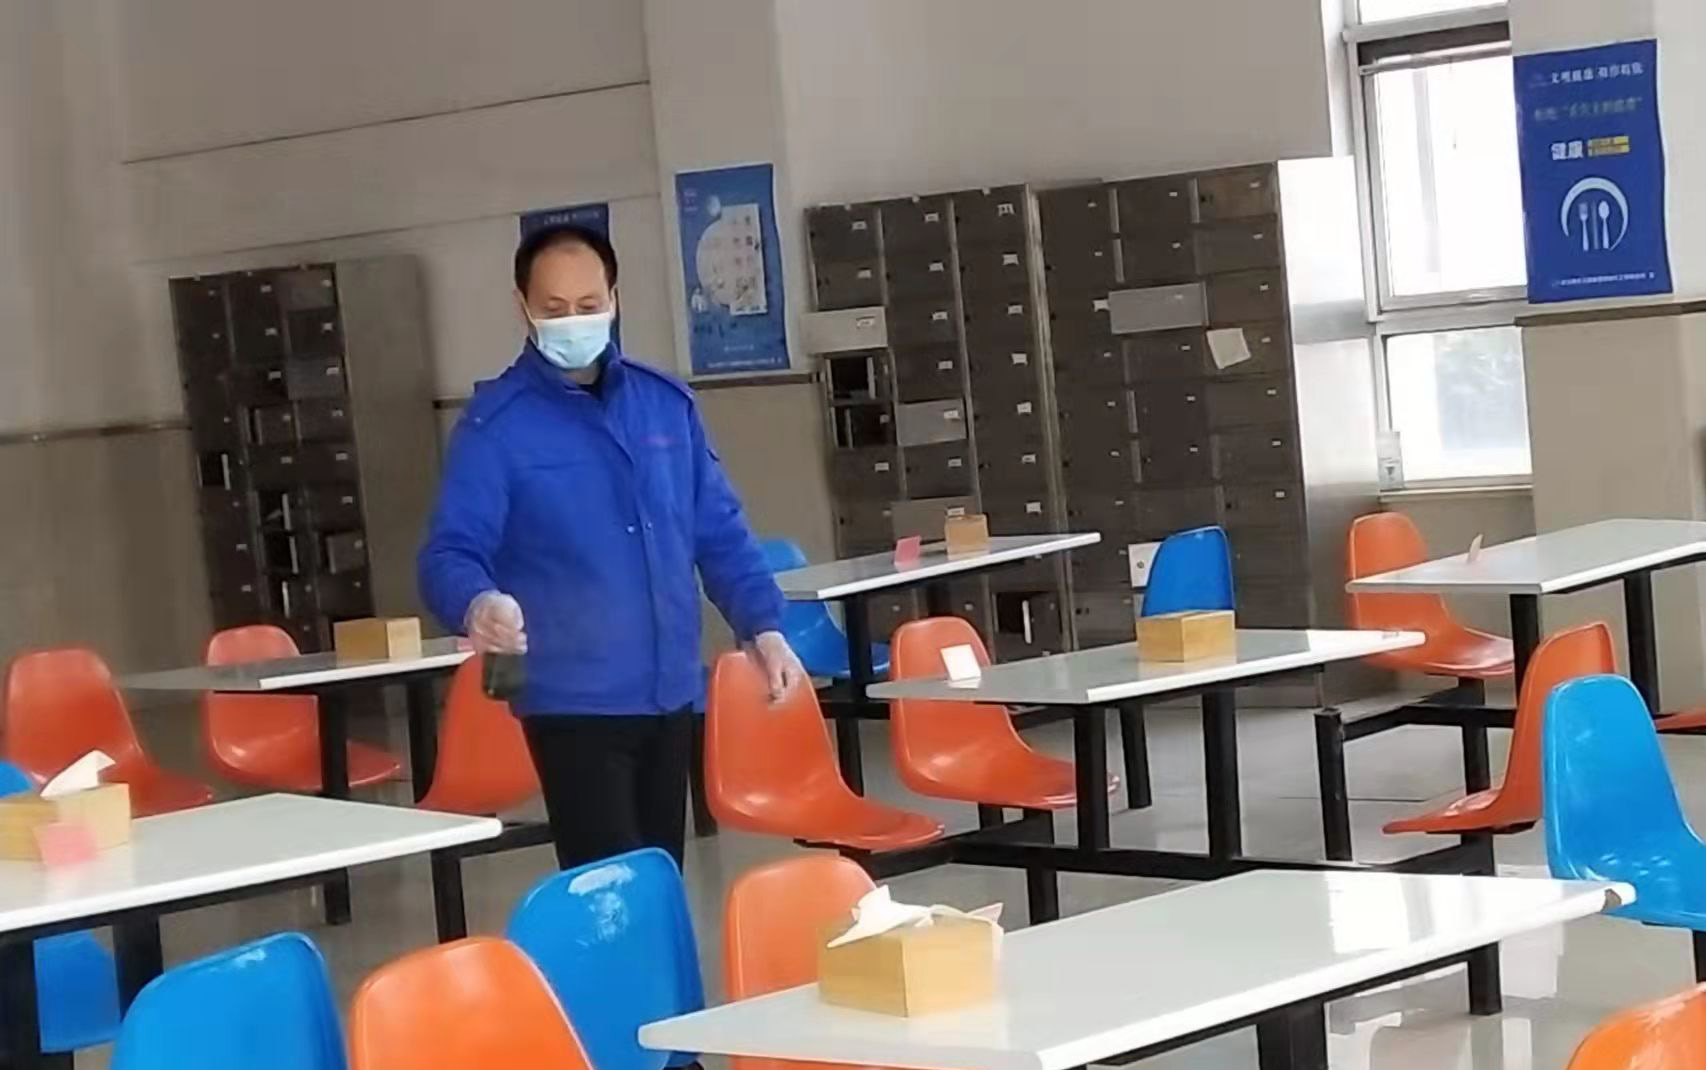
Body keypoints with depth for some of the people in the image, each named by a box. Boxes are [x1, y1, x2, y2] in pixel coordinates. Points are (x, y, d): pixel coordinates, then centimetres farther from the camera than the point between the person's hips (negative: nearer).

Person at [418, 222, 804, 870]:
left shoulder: (666, 402, 9)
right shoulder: (495, 423, -8)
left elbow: (720, 532, 15)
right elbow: (450, 553, -15)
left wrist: (763, 626, 4)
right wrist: (478, 605, -37)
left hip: (669, 691, 6)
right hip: (574, 701, -6)